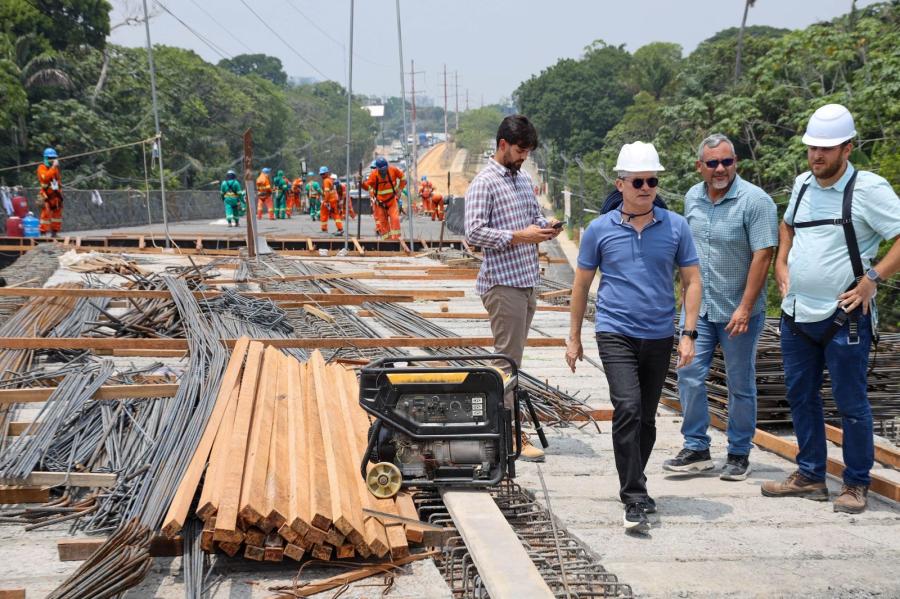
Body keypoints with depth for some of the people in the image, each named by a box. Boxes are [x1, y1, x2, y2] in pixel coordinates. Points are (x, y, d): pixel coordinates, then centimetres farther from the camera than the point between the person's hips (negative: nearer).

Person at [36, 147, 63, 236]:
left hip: (56, 195, 7)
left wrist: (59, 191, 19)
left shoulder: (55, 168, 15)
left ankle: (55, 232, 17)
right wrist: (53, 167, -27)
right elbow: (45, 177, -27)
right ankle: (43, 232, -10)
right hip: (46, 195, -7)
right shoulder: (42, 168, -8)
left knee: (57, 213, 9)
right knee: (46, 213, -12)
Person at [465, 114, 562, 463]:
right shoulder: (484, 184, -10)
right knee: (508, 359, -7)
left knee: (511, 356, 13)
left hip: (528, 280, 8)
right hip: (502, 282, -8)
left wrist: (546, 226, 5)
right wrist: (520, 236, -21)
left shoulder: (524, 179, 17)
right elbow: (474, 232, -17)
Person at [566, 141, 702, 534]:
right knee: (628, 408, -19)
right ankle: (635, 500, -18)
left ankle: (632, 486, 30)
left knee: (646, 418, 11)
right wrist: (574, 337, 10)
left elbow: (692, 281, 6)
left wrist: (688, 334, -3)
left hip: (659, 336, 3)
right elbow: (581, 284, 9)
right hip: (616, 333, -2)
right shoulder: (600, 229, 0)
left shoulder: (676, 227, 2)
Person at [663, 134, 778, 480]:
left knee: (740, 385, 6)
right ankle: (696, 449, 13)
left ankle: (739, 455, 18)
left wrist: (745, 308, -20)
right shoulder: (693, 198, 6)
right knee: (690, 376, 2)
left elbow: (763, 255, -17)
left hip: (738, 311, -5)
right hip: (698, 308, 5)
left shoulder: (755, 200, -13)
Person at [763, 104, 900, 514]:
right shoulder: (802, 184, 9)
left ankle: (856, 484, 14)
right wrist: (780, 263, 15)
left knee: (850, 403, 2)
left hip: (844, 317, -7)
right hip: (796, 312, 7)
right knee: (800, 397, 14)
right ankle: (810, 476, 26)